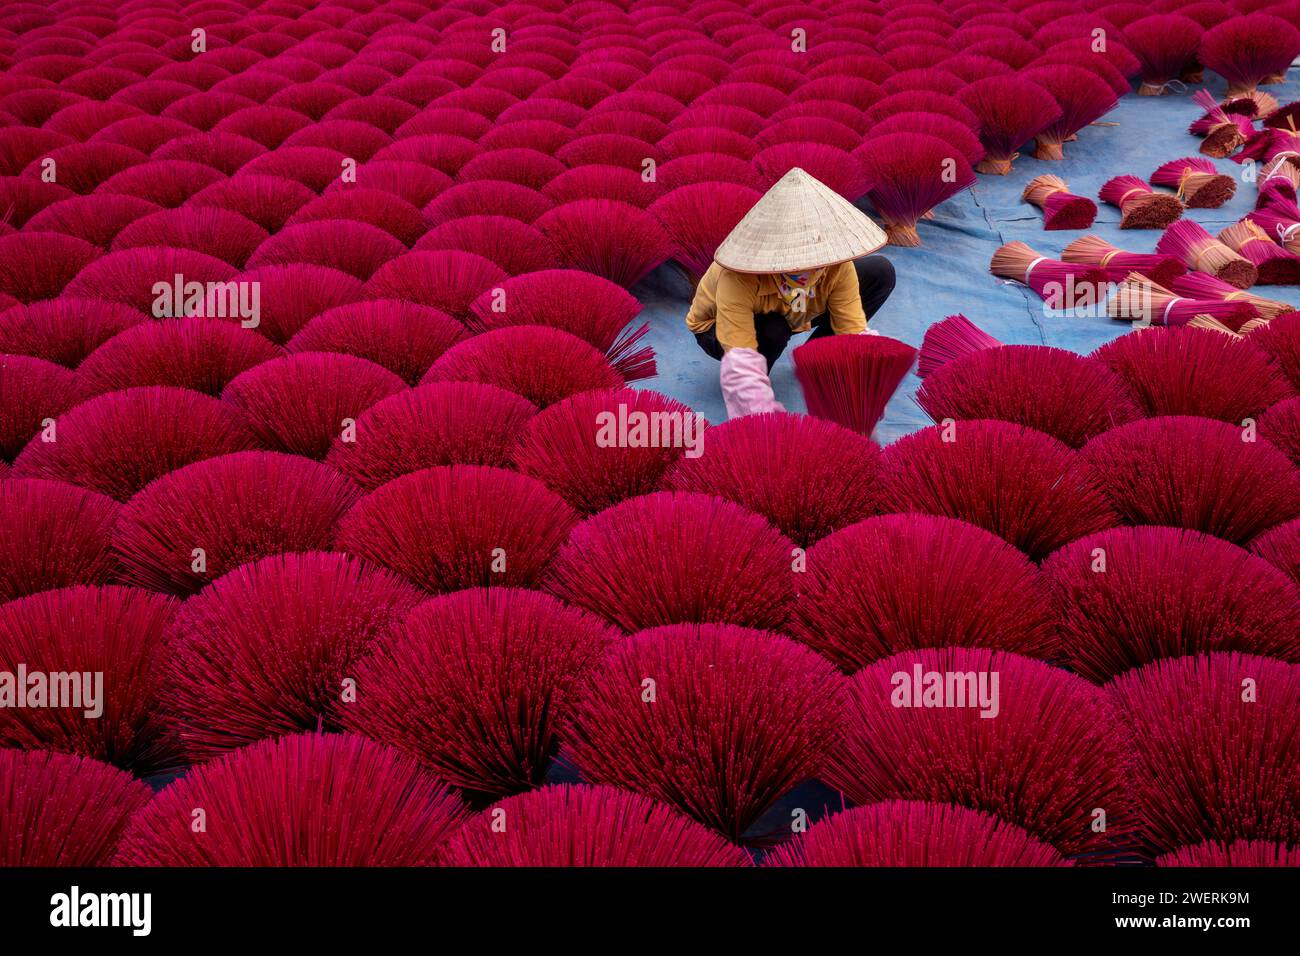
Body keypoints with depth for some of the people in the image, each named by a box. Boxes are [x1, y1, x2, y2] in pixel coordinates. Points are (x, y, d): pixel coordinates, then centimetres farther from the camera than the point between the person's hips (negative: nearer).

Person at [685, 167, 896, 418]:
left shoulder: (836, 264, -30)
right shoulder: (740, 279, -43)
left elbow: (854, 331, -29)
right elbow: (740, 360, -46)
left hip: (788, 315, 4)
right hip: (720, 325, -4)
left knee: (881, 272, -11)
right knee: (771, 329, -42)